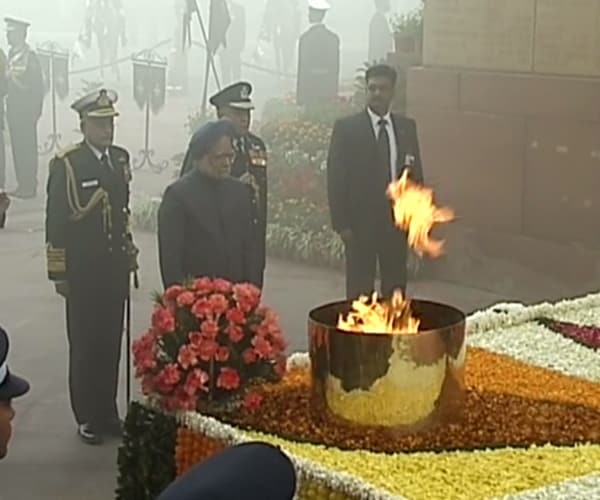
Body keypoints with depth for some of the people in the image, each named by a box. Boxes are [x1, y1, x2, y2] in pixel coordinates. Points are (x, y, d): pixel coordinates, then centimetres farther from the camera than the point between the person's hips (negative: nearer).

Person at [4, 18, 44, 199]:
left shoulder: (30, 57, -13)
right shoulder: (12, 54, 12)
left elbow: (38, 85, -13)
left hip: (26, 110, -8)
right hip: (13, 108, 8)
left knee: (27, 147, -4)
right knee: (17, 147, 10)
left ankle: (29, 186, 2)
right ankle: (22, 184, 17)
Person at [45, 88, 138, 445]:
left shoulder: (121, 159, 8)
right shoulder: (66, 164, -10)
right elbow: (55, 222, -9)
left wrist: (130, 253, 15)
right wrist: (58, 273, -10)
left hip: (116, 268, 5)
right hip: (82, 271, -5)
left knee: (111, 343, 10)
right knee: (85, 344, 3)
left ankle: (108, 412, 21)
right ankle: (87, 418, 13)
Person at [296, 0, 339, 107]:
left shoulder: (305, 37, -11)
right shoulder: (334, 37, 2)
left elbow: (302, 69, -9)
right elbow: (336, 68, 6)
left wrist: (299, 96, -3)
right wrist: (334, 93, 14)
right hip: (329, 90, 4)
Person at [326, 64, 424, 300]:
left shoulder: (407, 127, 8)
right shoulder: (346, 127, -3)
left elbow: (416, 173, 11)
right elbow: (336, 178, -4)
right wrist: (341, 224, -10)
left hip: (397, 220, 3)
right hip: (361, 221, -3)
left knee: (396, 289, 8)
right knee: (359, 290, 3)